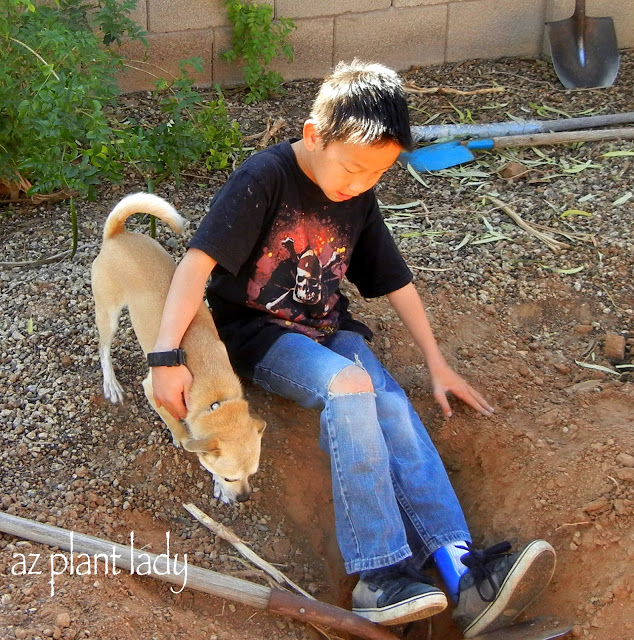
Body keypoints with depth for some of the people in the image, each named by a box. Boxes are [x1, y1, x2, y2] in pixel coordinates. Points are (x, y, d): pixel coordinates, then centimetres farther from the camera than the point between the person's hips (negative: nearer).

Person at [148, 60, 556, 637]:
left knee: (392, 403, -23)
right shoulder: (264, 178, -15)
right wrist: (167, 354, -32)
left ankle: (459, 569, -34)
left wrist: (437, 363, 11)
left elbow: (394, 279, 13)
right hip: (258, 332, -5)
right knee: (348, 385, -34)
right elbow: (200, 261, -23)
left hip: (329, 327, 6)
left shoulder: (360, 197, 5)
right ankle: (382, 572, -34)